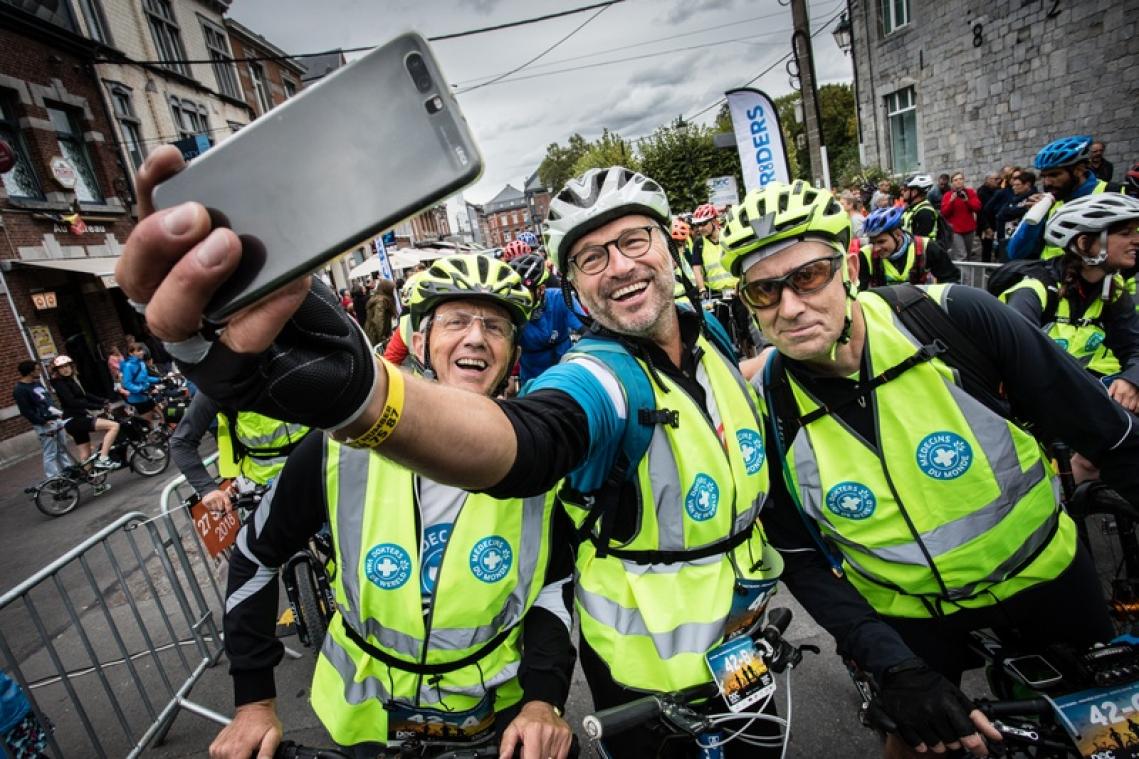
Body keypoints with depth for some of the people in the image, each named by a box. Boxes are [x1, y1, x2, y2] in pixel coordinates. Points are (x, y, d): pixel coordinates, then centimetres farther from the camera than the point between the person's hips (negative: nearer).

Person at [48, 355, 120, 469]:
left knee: (86, 454, 15)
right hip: (74, 420, -10)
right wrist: (98, 407, -30)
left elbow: (85, 395, 16)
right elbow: (72, 402, -25)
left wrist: (104, 401, 1)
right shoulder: (59, 383, -13)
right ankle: (102, 460, -23)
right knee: (114, 426, -22)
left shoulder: (71, 379, 14)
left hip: (79, 419, 10)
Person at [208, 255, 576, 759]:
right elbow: (255, 558, -5)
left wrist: (544, 698, -17)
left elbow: (556, 580, -7)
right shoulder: (342, 446, -20)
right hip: (370, 718, 1)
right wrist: (253, 700, -4)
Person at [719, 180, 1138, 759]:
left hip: (1041, 569, 1)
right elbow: (801, 559, -13)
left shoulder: (955, 318, -25)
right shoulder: (766, 412, -22)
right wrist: (894, 666, -23)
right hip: (909, 611, 0)